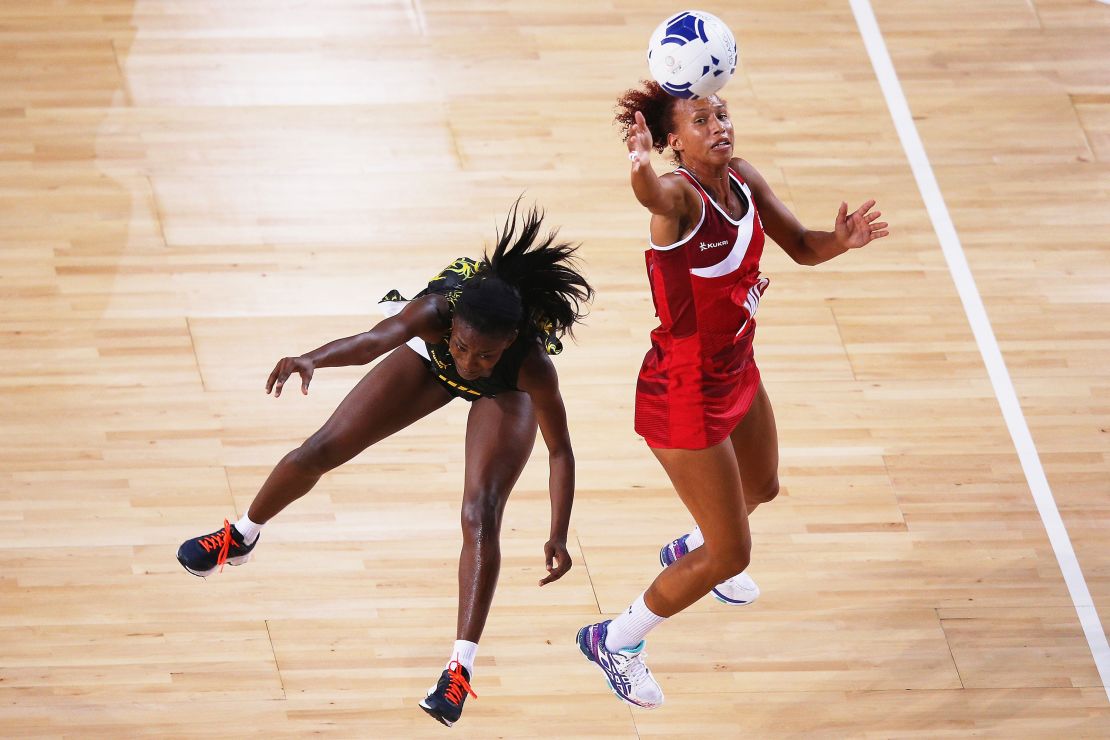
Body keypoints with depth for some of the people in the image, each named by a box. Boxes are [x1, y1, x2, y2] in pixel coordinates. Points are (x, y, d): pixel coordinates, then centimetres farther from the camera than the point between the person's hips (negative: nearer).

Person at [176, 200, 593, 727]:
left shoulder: (531, 362, -42)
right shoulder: (436, 312, -43)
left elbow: (560, 450, -30)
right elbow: (376, 339, -62)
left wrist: (559, 535, -39)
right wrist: (310, 360, -81)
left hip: (505, 392, -2)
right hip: (429, 360, 2)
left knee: (480, 515, -19)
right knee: (320, 452, 4)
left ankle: (461, 668, -12)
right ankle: (242, 536, 32)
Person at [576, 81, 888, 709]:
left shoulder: (744, 179, -5)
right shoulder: (680, 195, -29)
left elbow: (801, 247, 4)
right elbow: (654, 195, -54)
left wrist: (841, 239, -19)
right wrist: (640, 168, -77)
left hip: (735, 370, 8)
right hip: (686, 396, -8)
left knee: (761, 486, 35)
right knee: (731, 555, 0)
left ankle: (690, 552, 66)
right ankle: (614, 640, 21)